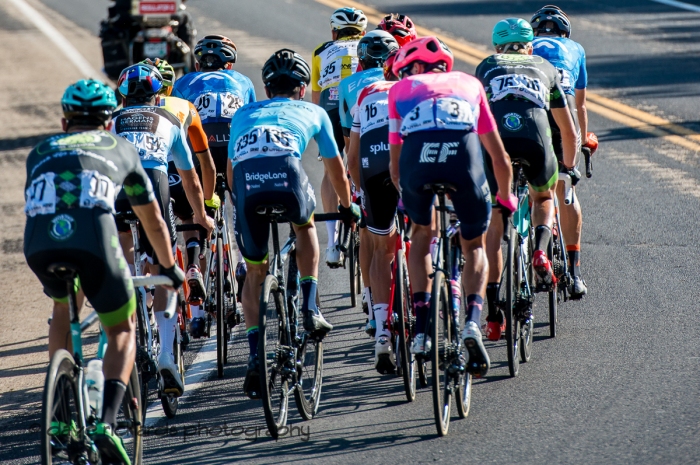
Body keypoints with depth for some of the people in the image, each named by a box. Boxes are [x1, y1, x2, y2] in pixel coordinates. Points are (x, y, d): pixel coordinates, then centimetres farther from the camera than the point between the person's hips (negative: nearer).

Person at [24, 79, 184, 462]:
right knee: (122, 331, 19)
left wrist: (49, 261, 63)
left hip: (39, 243, 2)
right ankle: (107, 422, -4)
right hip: (94, 238, -2)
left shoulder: (42, 151, 35)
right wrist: (170, 268, 58)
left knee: (64, 305, 34)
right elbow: (153, 221, 42)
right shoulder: (120, 148, 32)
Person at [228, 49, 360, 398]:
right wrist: (347, 206, 60)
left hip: (247, 182, 1)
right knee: (305, 225, 34)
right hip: (287, 174, -1)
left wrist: (240, 201, 57)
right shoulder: (313, 112, 34)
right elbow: (336, 168, 44)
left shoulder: (244, 114, 37)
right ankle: (310, 309, 20)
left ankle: (256, 358, 6)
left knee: (255, 273, 17)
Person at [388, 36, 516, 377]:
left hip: (417, 154, 0)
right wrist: (505, 196, 56)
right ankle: (473, 321, -2)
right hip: (463, 151, 0)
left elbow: (394, 160, 34)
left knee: (421, 233, 29)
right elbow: (500, 158, 39)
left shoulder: (401, 89, 32)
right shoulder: (469, 84, 35)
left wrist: (405, 197, 52)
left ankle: (422, 329, 20)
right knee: (474, 246, 22)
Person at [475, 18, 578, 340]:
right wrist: (568, 168, 54)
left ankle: (493, 317, 6)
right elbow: (569, 132, 37)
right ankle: (541, 251, 3)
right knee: (544, 198, 33)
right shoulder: (546, 69, 31)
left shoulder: (487, 66, 30)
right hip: (537, 145, 1)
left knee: (493, 230, 13)